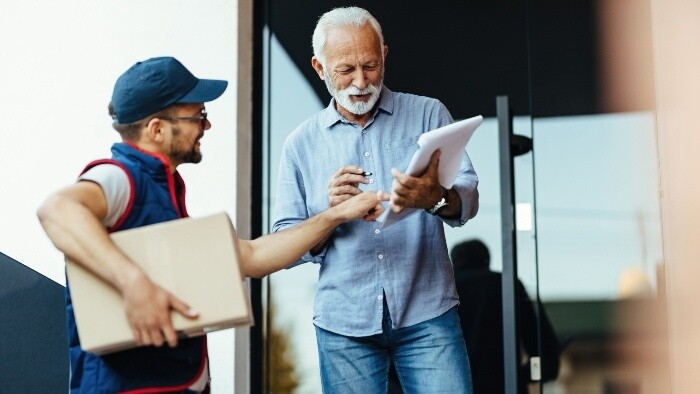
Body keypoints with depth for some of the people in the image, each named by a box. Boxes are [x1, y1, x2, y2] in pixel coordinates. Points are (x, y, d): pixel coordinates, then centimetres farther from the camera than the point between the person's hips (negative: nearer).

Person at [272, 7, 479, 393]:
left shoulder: (428, 114, 4)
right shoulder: (301, 143, 7)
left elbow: (467, 197, -8)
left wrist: (436, 198, -30)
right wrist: (330, 213, -14)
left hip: (428, 314, -1)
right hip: (344, 324, 1)